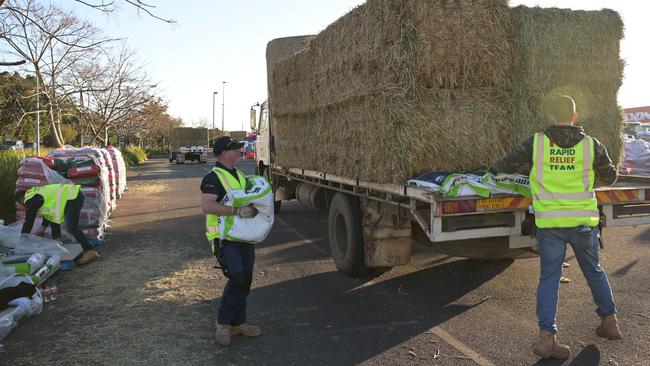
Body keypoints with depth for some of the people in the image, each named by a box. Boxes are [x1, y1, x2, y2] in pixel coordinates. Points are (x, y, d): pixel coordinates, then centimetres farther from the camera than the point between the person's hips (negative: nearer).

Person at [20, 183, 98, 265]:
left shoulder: (31, 200, 0)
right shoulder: (36, 192, 28)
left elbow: (29, 220, 1)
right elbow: (49, 211, 35)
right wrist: (43, 228, 35)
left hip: (73, 198, -10)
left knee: (71, 228, -14)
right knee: (52, 214, 24)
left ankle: (90, 251, -19)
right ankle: (57, 238, 26)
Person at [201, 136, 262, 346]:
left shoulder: (239, 175, 15)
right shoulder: (214, 177, -14)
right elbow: (207, 206, -28)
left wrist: (254, 208, 7)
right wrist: (237, 211, -31)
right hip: (224, 238, -9)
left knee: (245, 280, 12)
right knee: (236, 277, -20)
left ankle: (238, 323, 27)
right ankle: (223, 323, -1)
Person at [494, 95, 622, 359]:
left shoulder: (536, 143, -3)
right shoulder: (591, 145, -1)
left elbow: (505, 166, 5)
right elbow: (610, 177, 13)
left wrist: (529, 169, 25)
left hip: (549, 222, -1)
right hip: (584, 221, 1)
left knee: (549, 278, 3)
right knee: (594, 271, 22)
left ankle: (546, 337, -5)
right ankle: (609, 322, 36)